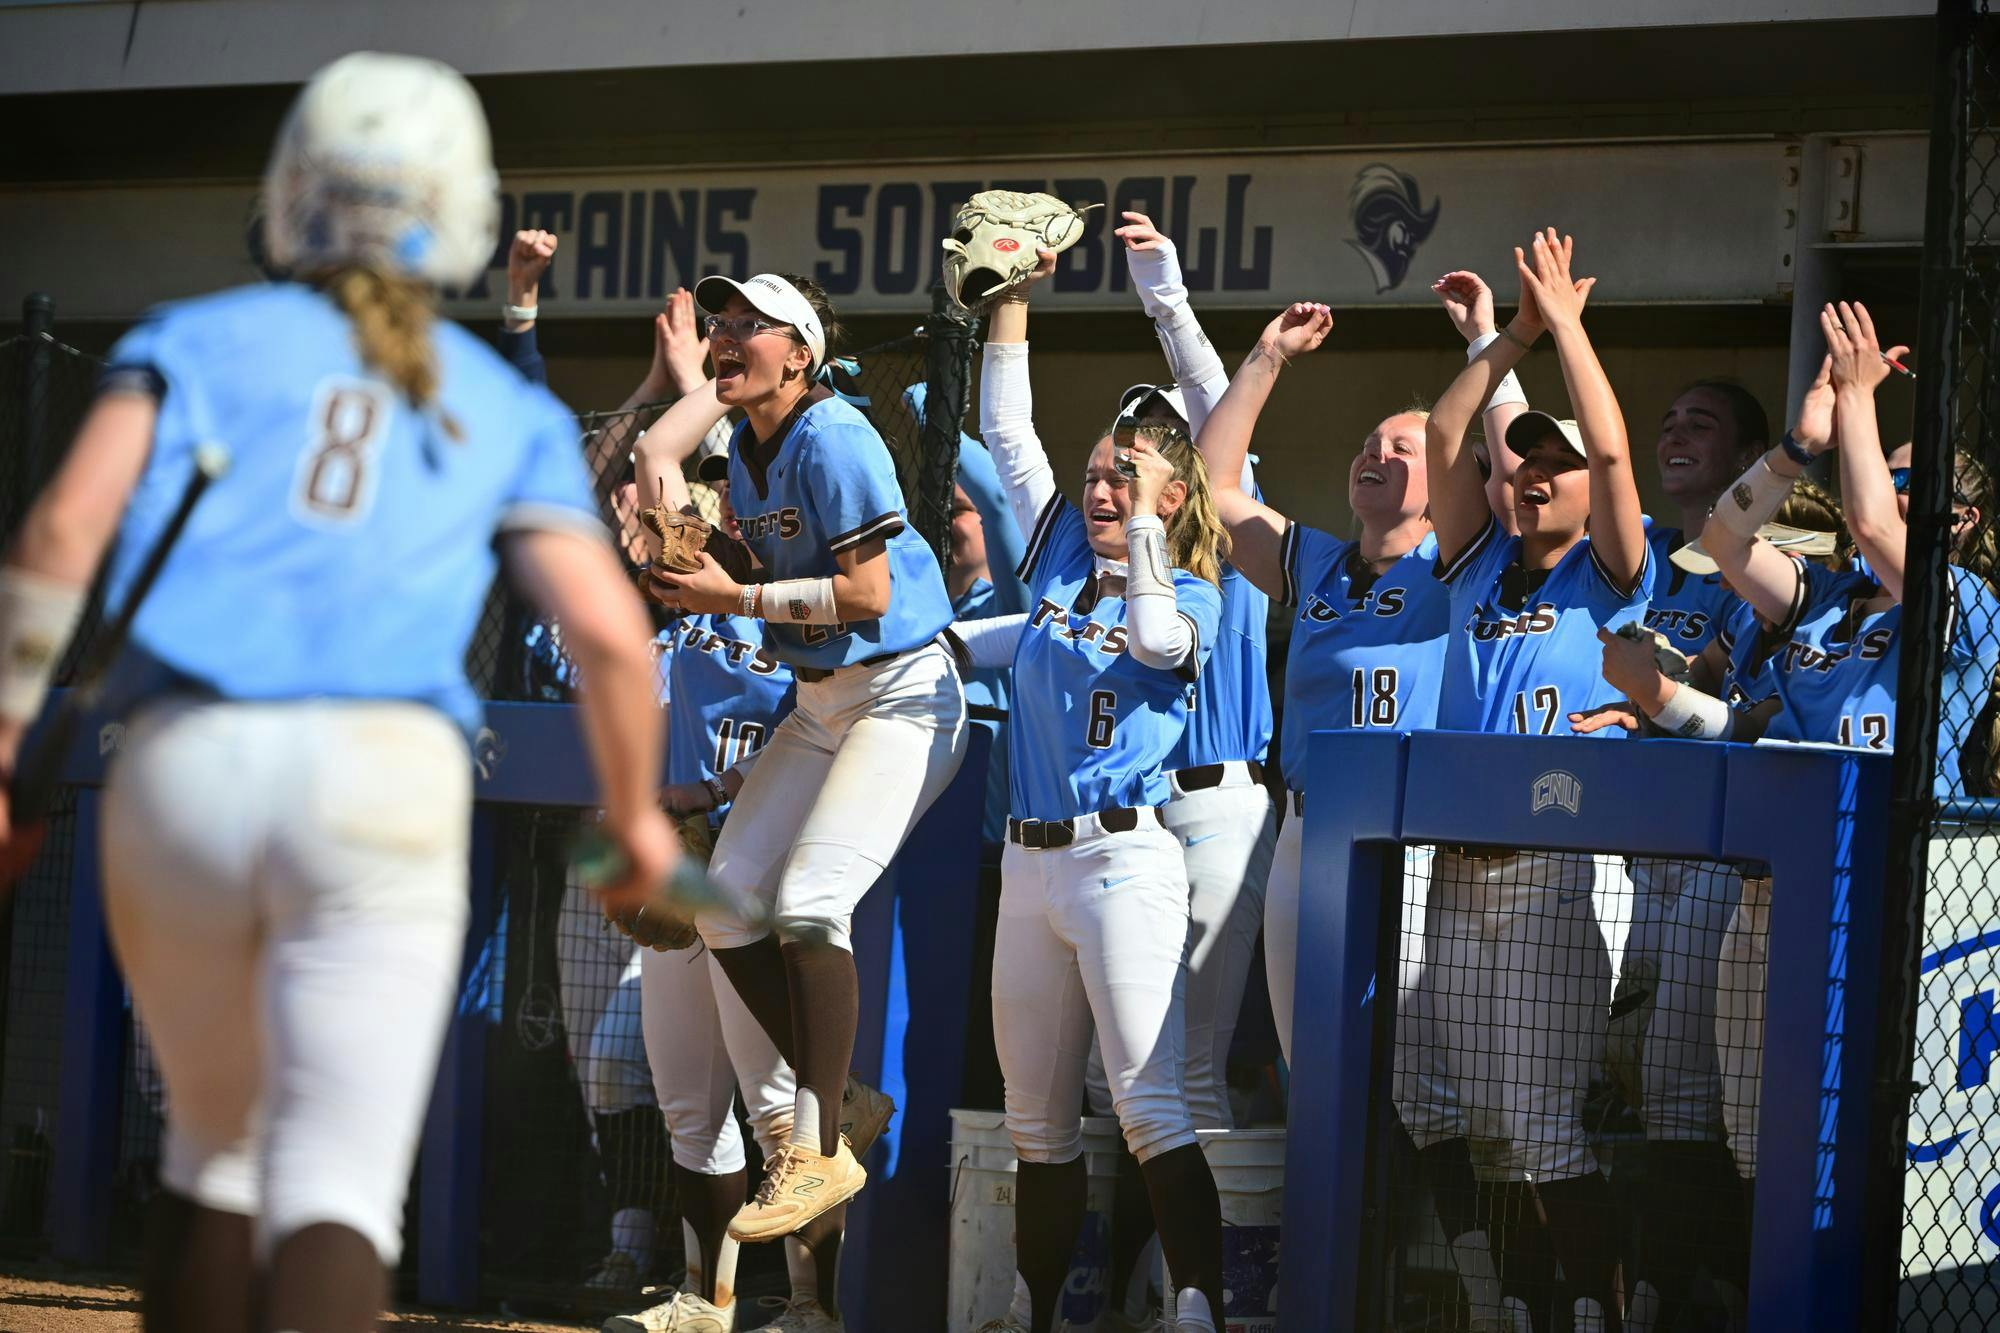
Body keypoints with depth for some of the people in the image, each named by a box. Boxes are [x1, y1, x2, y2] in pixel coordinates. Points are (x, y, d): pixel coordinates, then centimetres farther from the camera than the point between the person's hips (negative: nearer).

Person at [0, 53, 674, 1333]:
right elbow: (611, 635, 9)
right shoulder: (505, 411, 20)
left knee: (216, 1142, 23)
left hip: (181, 769, 1)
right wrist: (638, 811, 25)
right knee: (336, 1190, -7)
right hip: (385, 783, -1)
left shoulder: (193, 340, 18)